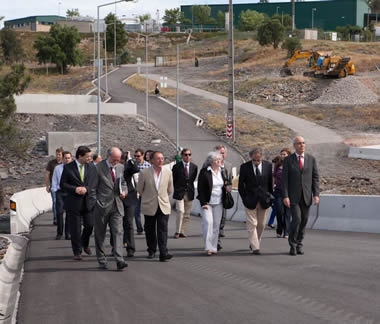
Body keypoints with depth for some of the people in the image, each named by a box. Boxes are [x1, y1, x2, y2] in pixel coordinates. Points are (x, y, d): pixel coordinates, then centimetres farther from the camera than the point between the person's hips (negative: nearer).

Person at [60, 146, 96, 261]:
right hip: (74, 202, -2)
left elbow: (95, 183, 5)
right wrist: (75, 189, -16)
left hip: (89, 201, 2)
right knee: (75, 229, 1)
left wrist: (86, 189, -14)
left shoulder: (92, 167, 6)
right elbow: (62, 184, -2)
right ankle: (77, 252, 14)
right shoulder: (68, 167, -2)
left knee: (90, 225, 0)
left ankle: (85, 244, 29)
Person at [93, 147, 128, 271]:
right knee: (100, 234, 6)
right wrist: (97, 202, -8)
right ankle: (102, 261, 17)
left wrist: (123, 191, 0)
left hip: (117, 206, 3)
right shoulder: (98, 168, -7)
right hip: (102, 205, -3)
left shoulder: (121, 168, 9)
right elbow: (93, 187, -4)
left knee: (118, 232, -9)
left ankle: (119, 260, -16)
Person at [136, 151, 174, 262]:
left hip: (163, 206, 1)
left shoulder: (168, 172, 2)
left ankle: (163, 254, -14)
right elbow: (140, 189, 7)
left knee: (163, 230, -9)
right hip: (149, 206, -1)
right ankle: (151, 251, 25)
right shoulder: (144, 173, -6)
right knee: (150, 230, 9)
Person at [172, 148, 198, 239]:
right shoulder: (176, 167, -5)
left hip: (189, 193, 4)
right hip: (179, 193, -4)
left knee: (187, 214, 5)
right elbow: (173, 180, 5)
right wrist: (177, 189, 8)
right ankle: (177, 232, -6)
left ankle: (182, 232, 13)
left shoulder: (194, 167, 5)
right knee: (180, 211, -14)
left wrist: (188, 186, 13)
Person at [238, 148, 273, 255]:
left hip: (264, 200, 2)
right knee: (252, 224, -5)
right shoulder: (244, 167, -7)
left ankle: (254, 243, 28)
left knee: (261, 224, 11)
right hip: (250, 200, -2)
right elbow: (241, 185, 0)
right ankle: (255, 247, -5)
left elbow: (270, 182, 7)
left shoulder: (268, 165, -2)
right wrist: (244, 198, -4)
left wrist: (270, 197, 6)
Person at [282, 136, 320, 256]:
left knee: (303, 221, 7)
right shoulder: (288, 160, 0)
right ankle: (293, 245, 2)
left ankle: (299, 244, 22)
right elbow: (284, 180, -3)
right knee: (296, 219, -13)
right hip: (293, 196, -3)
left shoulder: (311, 159, 6)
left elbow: (315, 178, 6)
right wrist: (285, 196, -12)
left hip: (306, 196, 3)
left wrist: (316, 194, -4)